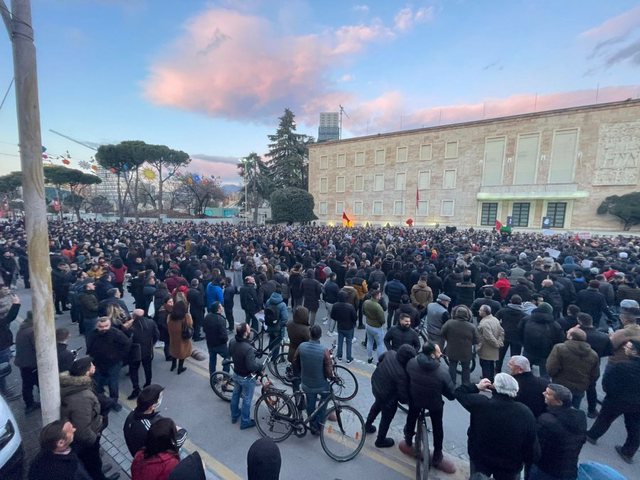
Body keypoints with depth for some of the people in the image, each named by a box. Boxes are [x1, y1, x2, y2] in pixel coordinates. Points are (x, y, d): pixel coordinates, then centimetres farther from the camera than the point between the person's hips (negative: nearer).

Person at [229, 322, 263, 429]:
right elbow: (251, 367, -34)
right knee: (246, 400, 15)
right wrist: (260, 366, -15)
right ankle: (245, 422, 34)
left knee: (235, 394, 28)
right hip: (246, 378, -7)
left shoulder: (232, 341, -15)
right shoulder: (248, 348, -39)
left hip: (236, 374, 7)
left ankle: (234, 415, 49)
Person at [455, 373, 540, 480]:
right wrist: (529, 459, 6)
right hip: (509, 465, 1)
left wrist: (477, 387, 1)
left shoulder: (480, 403, -27)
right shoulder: (525, 413, -22)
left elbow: (460, 392, -10)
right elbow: (532, 445, -13)